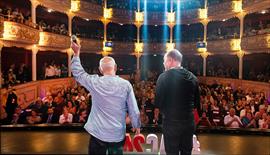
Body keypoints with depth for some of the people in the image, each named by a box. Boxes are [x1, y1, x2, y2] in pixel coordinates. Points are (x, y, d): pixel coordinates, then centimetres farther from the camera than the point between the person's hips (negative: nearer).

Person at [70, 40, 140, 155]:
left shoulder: (95, 82, -10)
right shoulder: (125, 84, -11)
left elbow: (78, 73, 8)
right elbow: (133, 110, -6)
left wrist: (76, 53, 14)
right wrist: (137, 125, 10)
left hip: (97, 133, 0)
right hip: (118, 134, 0)